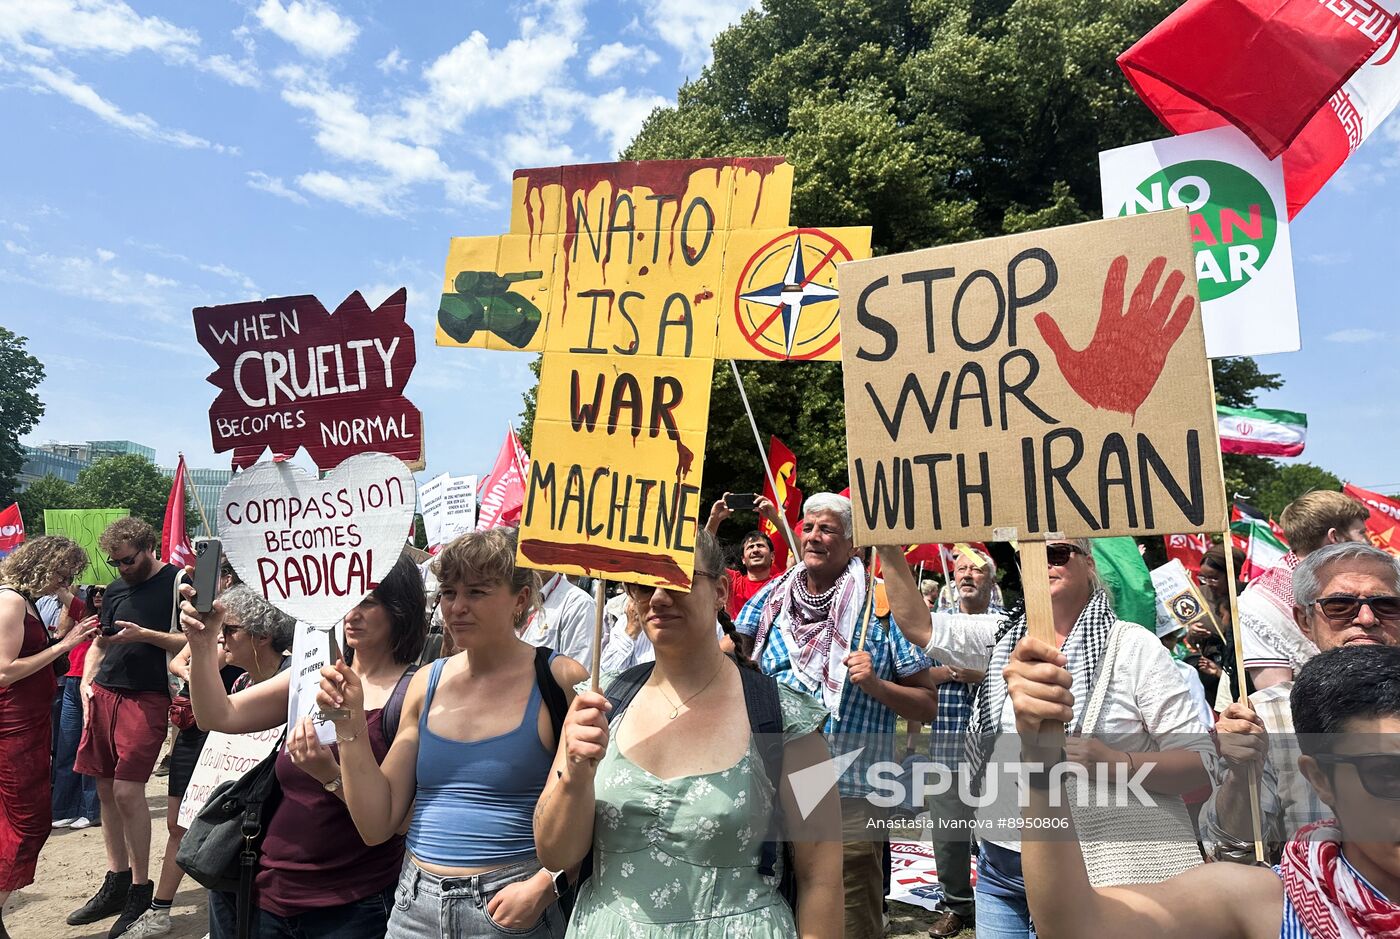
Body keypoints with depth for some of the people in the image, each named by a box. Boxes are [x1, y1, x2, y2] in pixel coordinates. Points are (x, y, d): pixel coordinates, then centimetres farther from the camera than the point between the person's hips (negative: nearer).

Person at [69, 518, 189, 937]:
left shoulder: (177, 582, -5)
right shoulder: (116, 588, 14)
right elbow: (99, 643, 22)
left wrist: (144, 635, -18)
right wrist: (87, 682, 8)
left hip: (147, 697, -6)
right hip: (104, 693, 7)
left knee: (127, 792, -8)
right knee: (106, 790, 9)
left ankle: (140, 892, 5)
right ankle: (116, 883, 24)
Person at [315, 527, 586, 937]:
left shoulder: (559, 680, -13)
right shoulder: (427, 682, 2)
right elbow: (377, 826, 3)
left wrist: (544, 885, -22)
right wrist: (350, 726, -5)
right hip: (415, 905, 5)